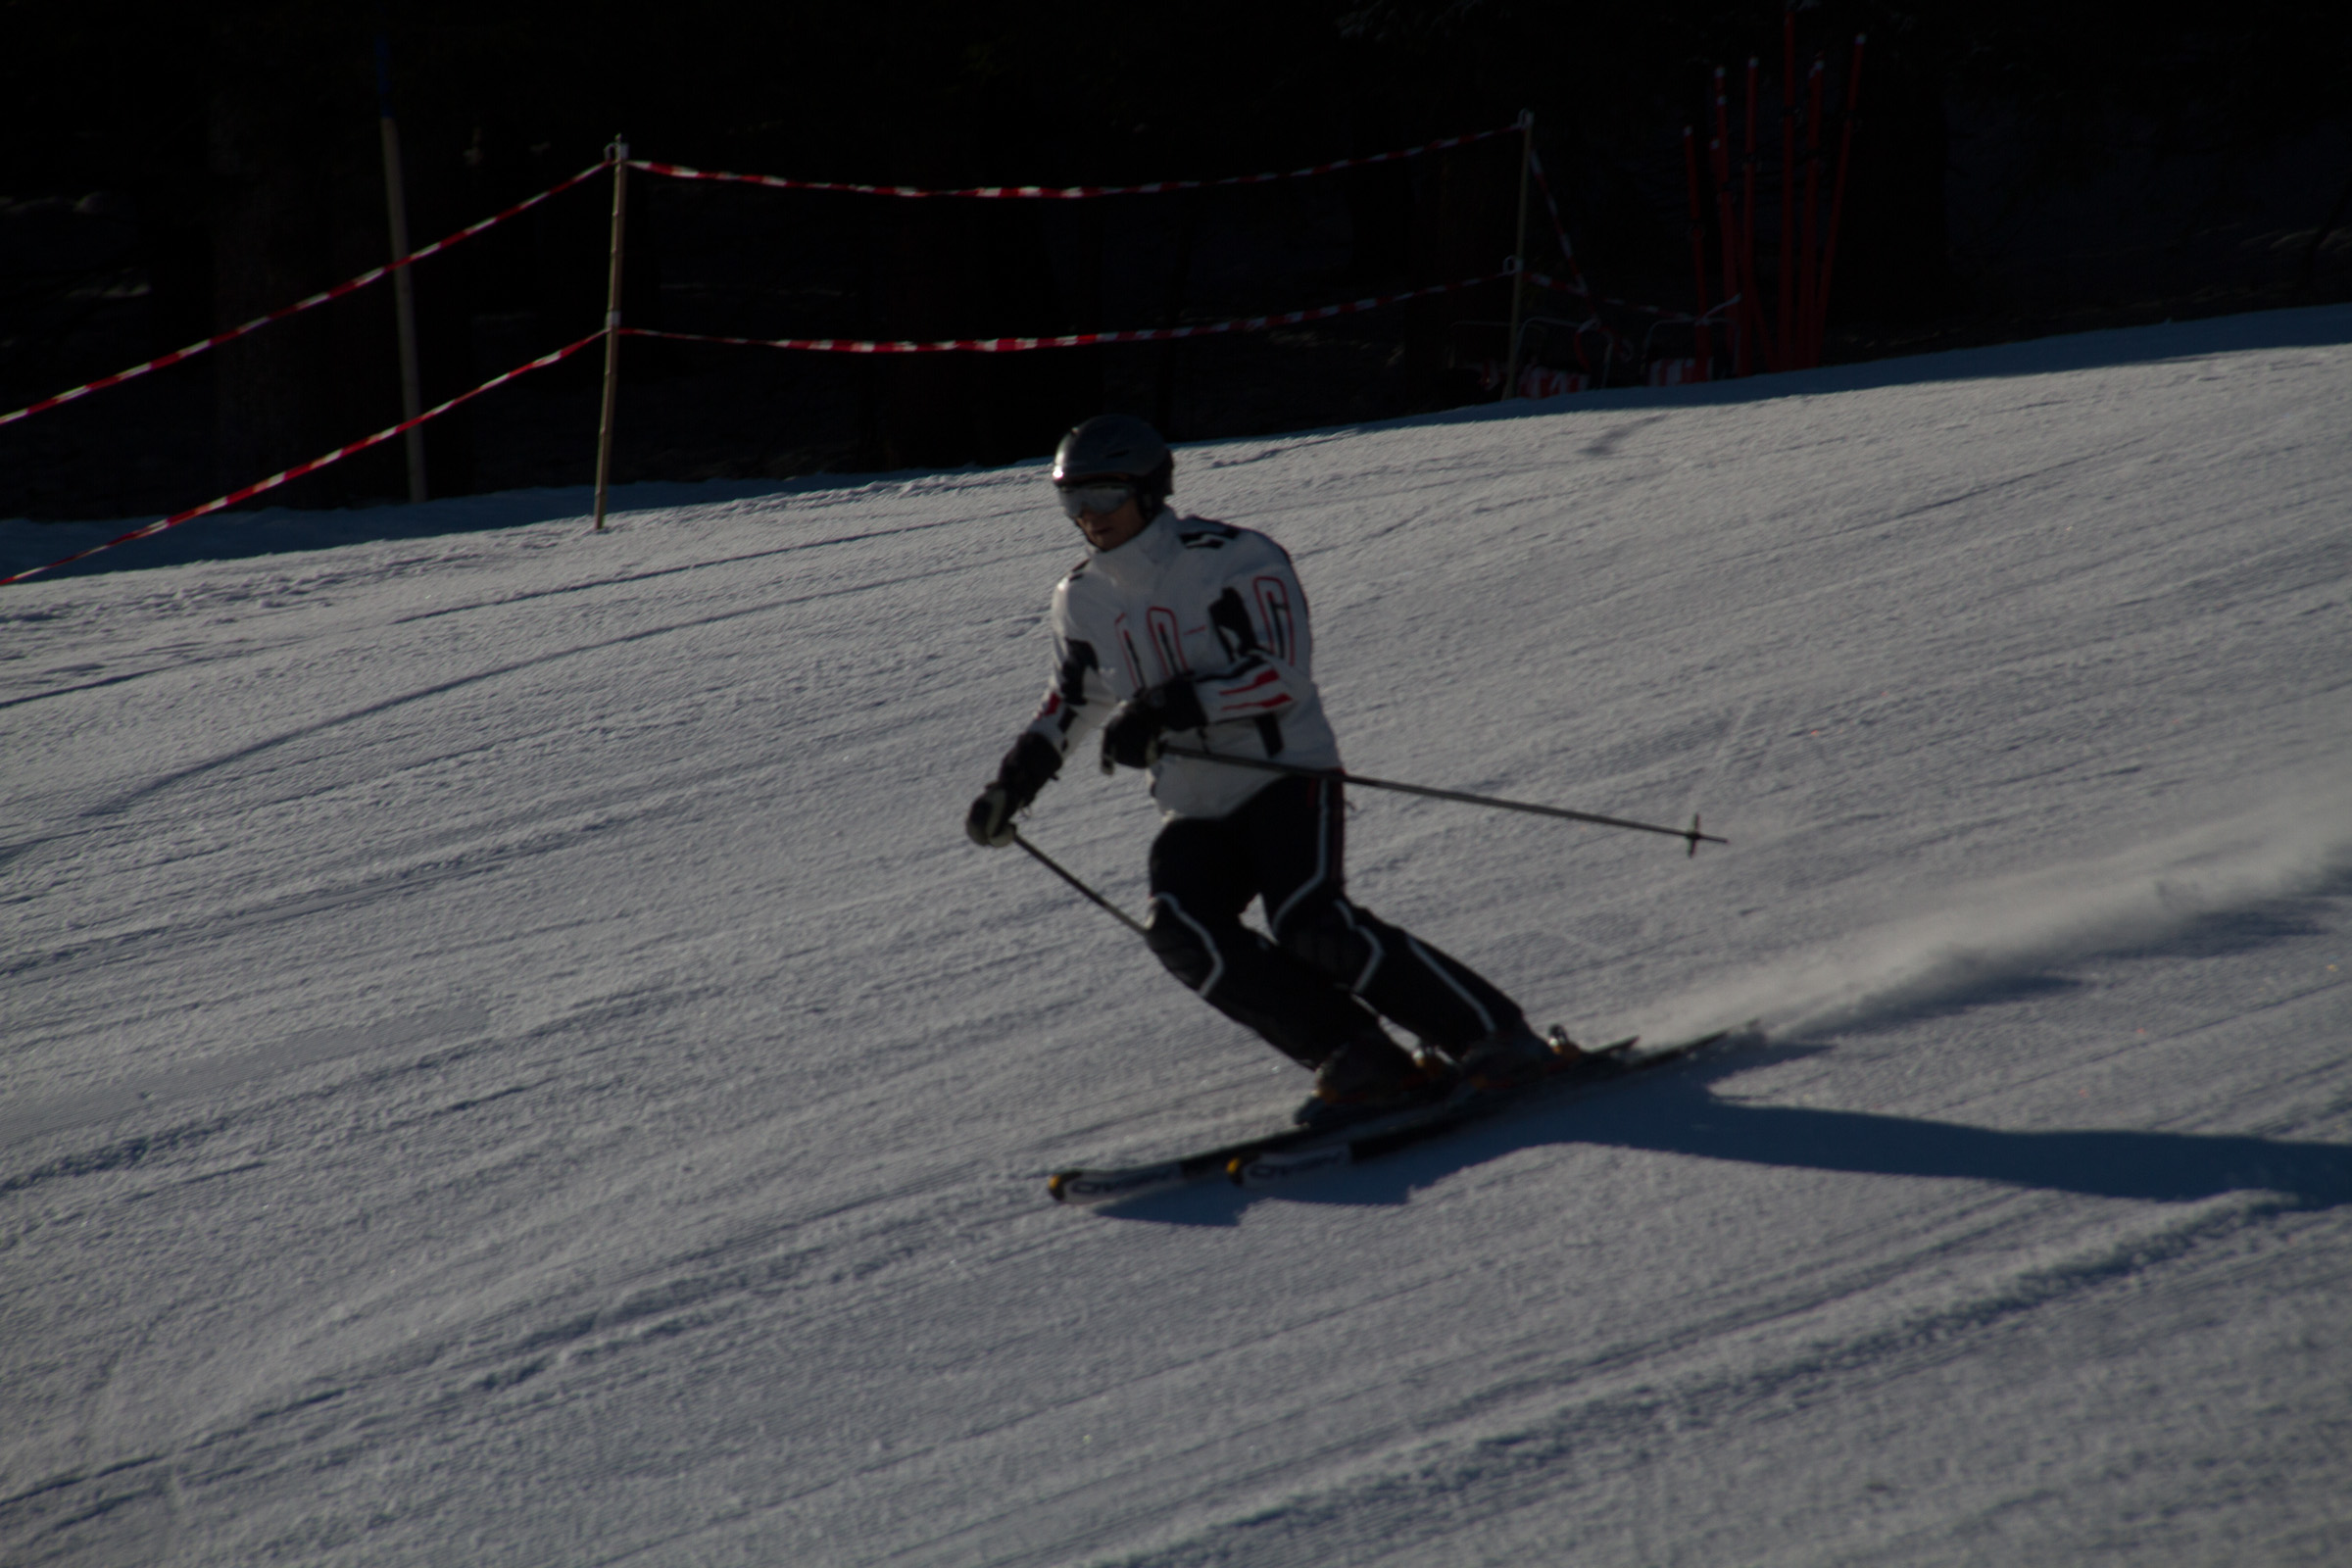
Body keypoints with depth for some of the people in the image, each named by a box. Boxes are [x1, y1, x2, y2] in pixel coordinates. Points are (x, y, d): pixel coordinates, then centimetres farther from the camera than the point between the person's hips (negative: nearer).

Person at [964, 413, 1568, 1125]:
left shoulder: (1231, 560, -12)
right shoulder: (1081, 599, 9)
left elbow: (1284, 676, -21)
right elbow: (1074, 699, 27)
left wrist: (1172, 706, -30)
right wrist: (1015, 780, 16)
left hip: (1287, 777, -6)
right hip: (1194, 813, 6)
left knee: (1311, 924, -29)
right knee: (1180, 930, -24)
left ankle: (1496, 1036, -18)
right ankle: (1361, 1063, -22)